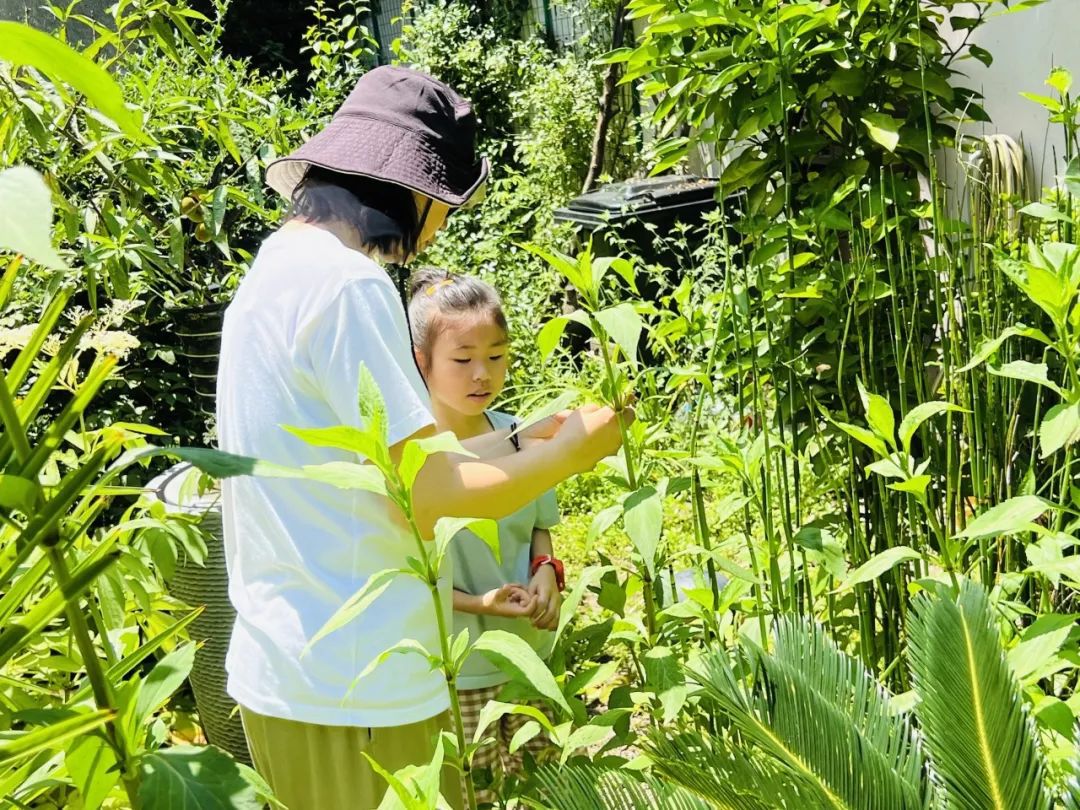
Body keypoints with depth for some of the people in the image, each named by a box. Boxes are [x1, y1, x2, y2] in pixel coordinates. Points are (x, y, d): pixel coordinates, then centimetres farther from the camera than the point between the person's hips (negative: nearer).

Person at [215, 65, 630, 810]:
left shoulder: (283, 264, 11)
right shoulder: (346, 282, -19)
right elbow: (430, 498, -19)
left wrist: (524, 441, 15)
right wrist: (568, 454, -5)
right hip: (352, 689, -9)